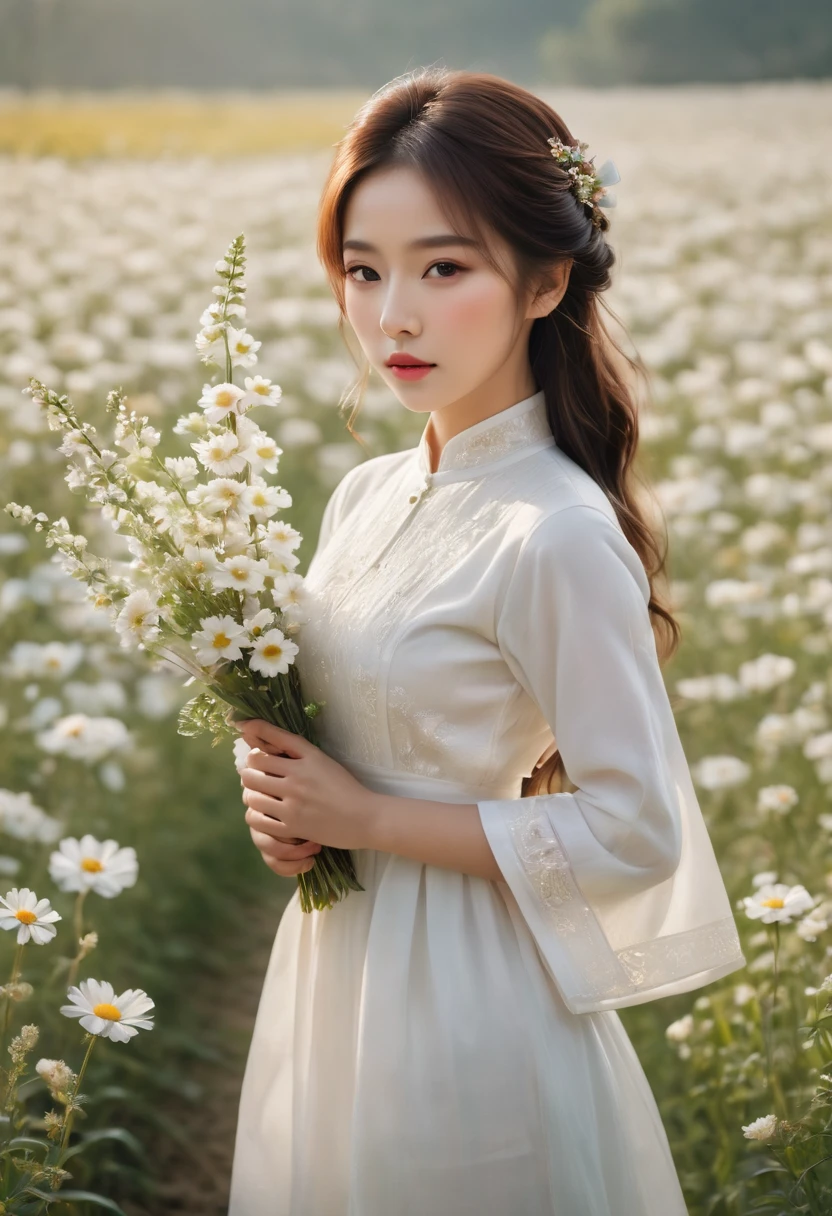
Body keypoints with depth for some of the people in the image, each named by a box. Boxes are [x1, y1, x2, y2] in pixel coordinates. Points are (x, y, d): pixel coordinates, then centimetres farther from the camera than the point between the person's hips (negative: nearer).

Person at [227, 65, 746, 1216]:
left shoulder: (557, 534, -22)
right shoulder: (365, 494, 1)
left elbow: (635, 836, -21)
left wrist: (369, 819, -18)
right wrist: (281, 794, -6)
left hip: (464, 991, -7)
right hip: (332, 961, 7)